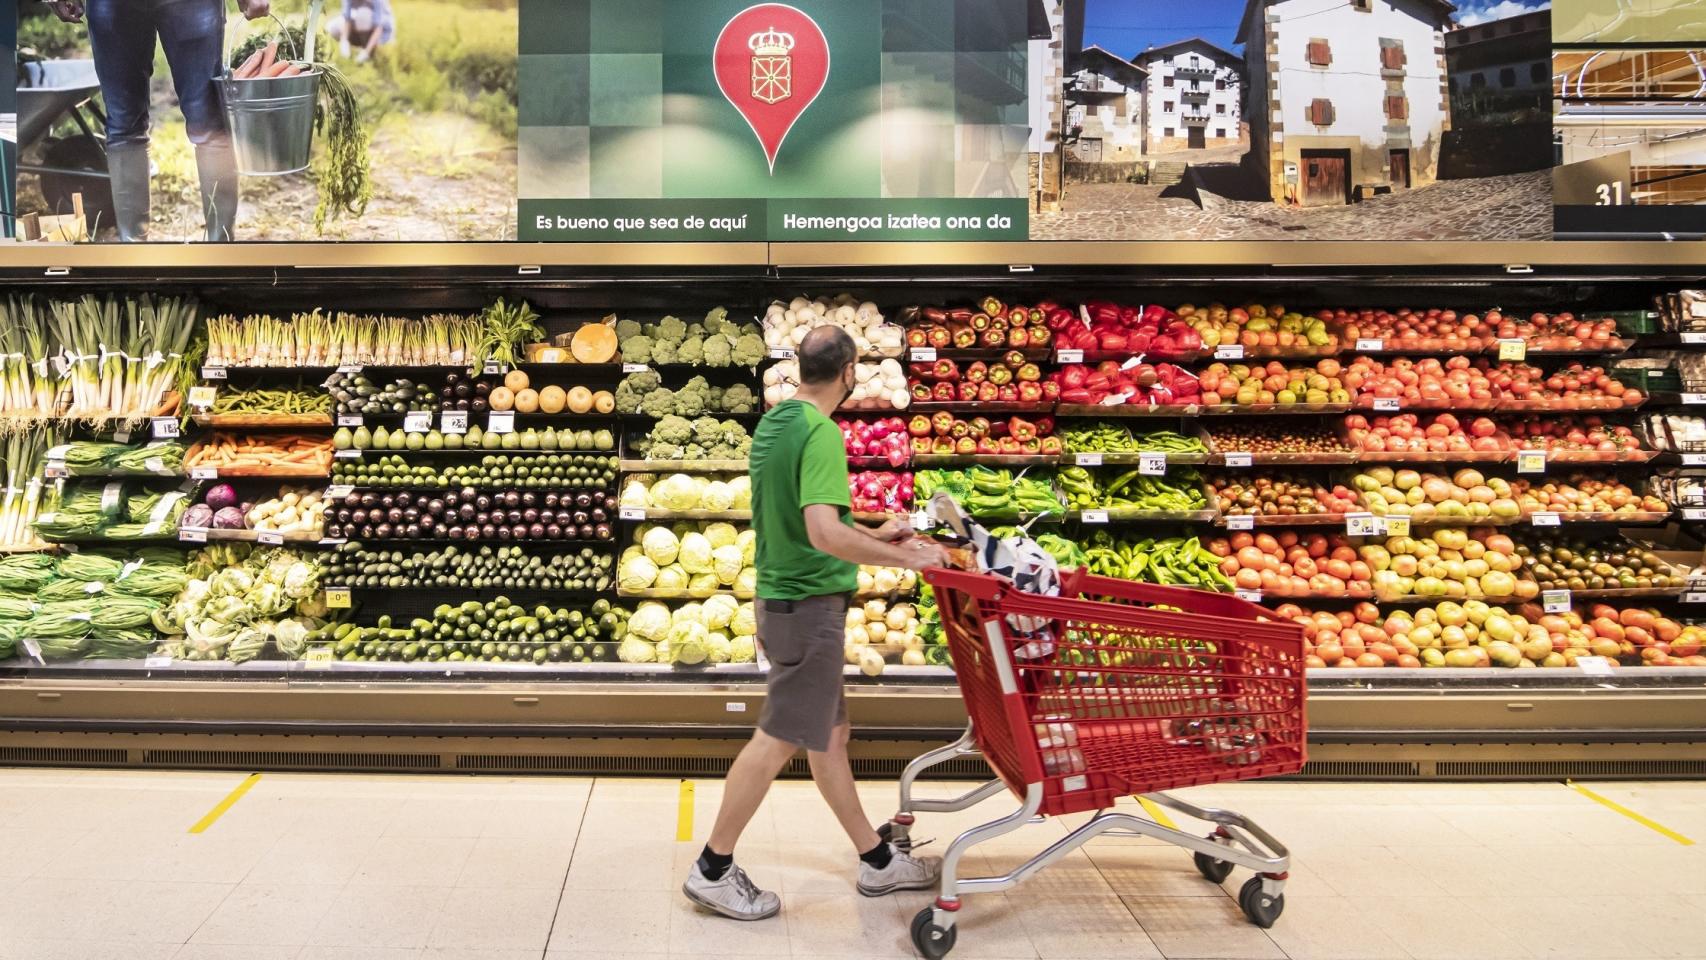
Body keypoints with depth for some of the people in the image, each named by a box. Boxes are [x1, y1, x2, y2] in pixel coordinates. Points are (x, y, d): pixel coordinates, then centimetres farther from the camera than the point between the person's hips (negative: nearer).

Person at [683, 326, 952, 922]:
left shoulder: (773, 423, 9)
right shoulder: (821, 433, -19)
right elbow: (825, 534, -29)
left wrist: (871, 534, 20)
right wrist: (905, 558, -20)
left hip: (784, 598, 10)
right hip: (809, 604, -10)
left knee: (830, 733, 15)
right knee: (779, 739, 2)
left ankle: (877, 861, 28)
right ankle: (713, 870, 15)